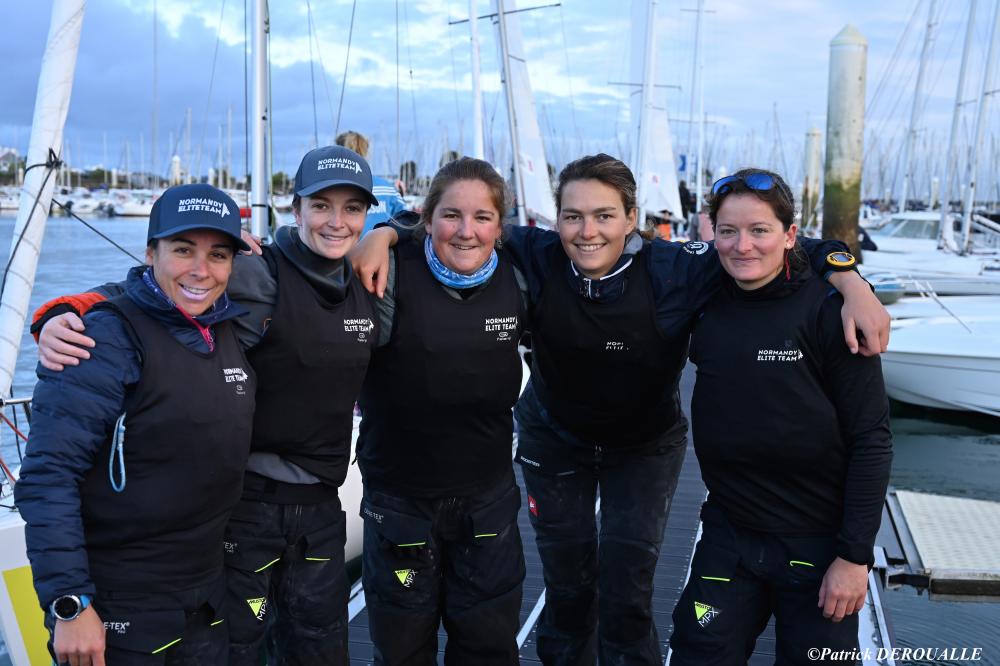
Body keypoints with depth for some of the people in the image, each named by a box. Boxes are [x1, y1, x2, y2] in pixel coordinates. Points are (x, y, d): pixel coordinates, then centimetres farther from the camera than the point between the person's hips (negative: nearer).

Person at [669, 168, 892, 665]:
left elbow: (871, 440, -12)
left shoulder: (829, 309, -13)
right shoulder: (707, 305, -1)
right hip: (728, 537, 4)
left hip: (818, 545, -3)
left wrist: (854, 555, -13)